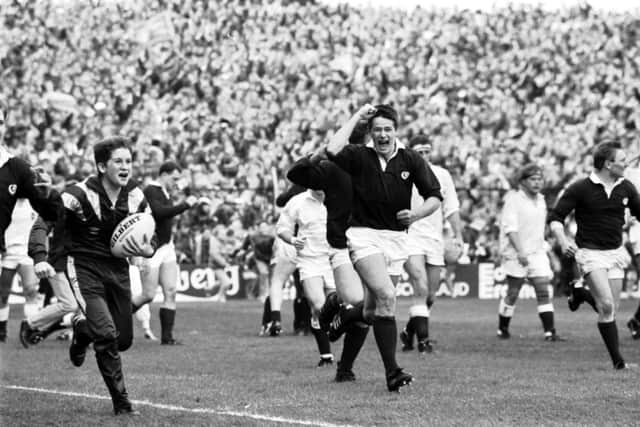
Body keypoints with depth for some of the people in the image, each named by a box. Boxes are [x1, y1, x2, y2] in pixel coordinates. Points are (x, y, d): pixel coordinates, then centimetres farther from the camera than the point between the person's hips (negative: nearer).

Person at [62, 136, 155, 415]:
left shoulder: (136, 197, -2)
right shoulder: (80, 194, -18)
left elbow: (151, 237, 9)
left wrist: (147, 250, -12)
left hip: (118, 269, 5)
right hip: (84, 269, -5)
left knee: (123, 340, 9)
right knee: (106, 334, -19)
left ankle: (82, 332, 43)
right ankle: (121, 403, -4)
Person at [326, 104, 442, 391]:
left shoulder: (411, 160, 3)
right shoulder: (359, 156, -5)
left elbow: (434, 196, 5)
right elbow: (332, 150, -26)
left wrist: (418, 214, -16)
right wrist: (356, 117, -17)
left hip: (396, 238, 4)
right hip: (364, 235, -4)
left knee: (374, 312, 7)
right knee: (386, 296, -24)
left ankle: (344, 317, 43)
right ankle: (392, 372, -19)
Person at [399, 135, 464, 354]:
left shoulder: (442, 175, 9)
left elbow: (451, 208, 13)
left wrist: (458, 235, 6)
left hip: (435, 240, 5)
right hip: (410, 237, -5)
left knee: (430, 295, 7)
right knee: (421, 289, -18)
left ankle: (409, 332, 26)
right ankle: (423, 339, -16)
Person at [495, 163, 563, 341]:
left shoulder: (541, 200, 14)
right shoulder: (513, 200, -9)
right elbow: (510, 227, -17)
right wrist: (520, 251, -25)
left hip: (537, 253, 6)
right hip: (516, 254, -6)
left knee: (544, 291, -5)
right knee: (513, 293, 1)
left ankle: (550, 332, -8)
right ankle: (502, 329, 17)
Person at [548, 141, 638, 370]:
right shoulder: (580, 188, -9)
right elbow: (555, 217, -6)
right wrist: (563, 240, -23)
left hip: (616, 252, 5)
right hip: (590, 253, -5)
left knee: (611, 308, -1)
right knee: (607, 305, -16)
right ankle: (617, 360, -14)